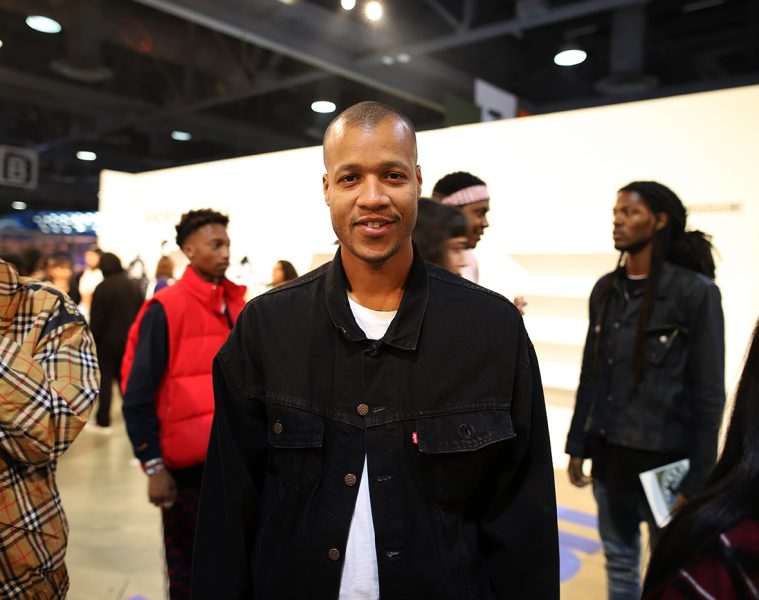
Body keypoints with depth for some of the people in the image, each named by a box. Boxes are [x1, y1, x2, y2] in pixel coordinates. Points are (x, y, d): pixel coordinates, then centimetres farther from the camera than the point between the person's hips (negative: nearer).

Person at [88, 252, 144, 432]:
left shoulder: (102, 288, -14)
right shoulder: (133, 285, 3)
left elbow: (96, 320, -12)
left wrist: (93, 340, -3)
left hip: (109, 340, -5)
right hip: (131, 339, 5)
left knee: (105, 379, 3)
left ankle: (103, 422, 5)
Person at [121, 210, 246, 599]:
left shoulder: (237, 305, 6)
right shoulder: (166, 308, -12)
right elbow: (138, 395, -13)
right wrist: (153, 466, -15)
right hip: (185, 464, -5)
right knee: (186, 567, 14)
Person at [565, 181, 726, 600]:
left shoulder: (695, 291, -11)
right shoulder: (605, 290, 5)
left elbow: (708, 393, -11)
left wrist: (698, 479, -11)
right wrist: (578, 445, 10)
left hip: (664, 459, -5)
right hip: (609, 455, 5)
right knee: (619, 561, 18)